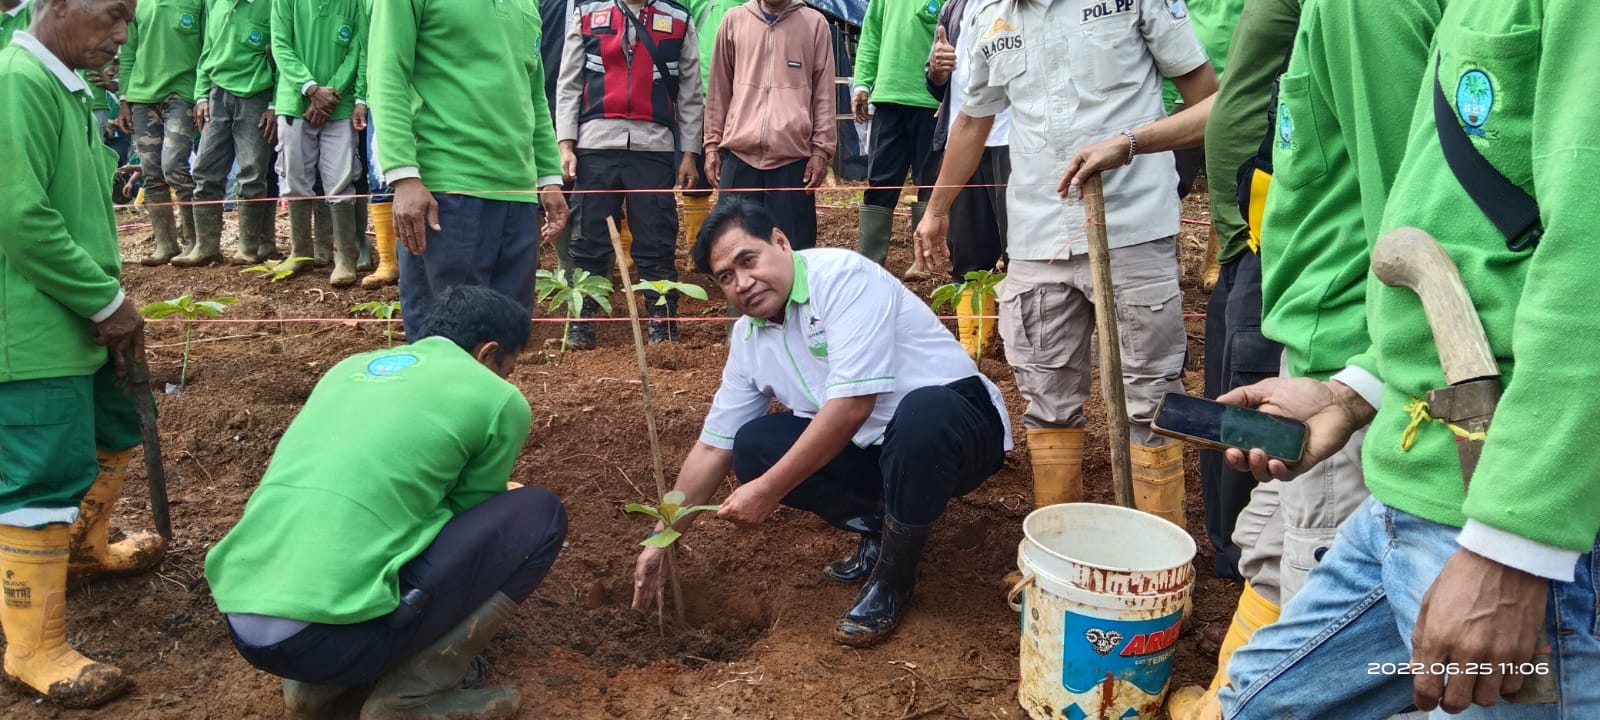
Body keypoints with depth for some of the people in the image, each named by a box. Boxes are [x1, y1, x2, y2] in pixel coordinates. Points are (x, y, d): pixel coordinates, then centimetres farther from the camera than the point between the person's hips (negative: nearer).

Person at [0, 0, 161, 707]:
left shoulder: (65, 87, 12)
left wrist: (110, 300, 7)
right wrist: (109, 302, -16)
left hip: (80, 324, 10)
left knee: (113, 435, 25)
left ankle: (85, 547, 49)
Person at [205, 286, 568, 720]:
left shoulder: (349, 367, 22)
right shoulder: (498, 398, 5)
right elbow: (467, 516, 17)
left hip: (240, 621, 7)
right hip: (334, 633, -7)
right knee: (540, 516, 6)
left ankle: (316, 680, 15)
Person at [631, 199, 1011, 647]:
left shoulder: (843, 275, -21)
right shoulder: (748, 337, 3)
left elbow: (852, 404, -28)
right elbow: (713, 447, 9)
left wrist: (769, 490, -24)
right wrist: (663, 538, 7)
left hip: (958, 421, -6)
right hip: (872, 448, 6)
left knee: (920, 415, -39)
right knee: (753, 446, -9)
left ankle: (891, 582, -15)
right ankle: (876, 527, 8)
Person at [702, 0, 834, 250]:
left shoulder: (815, 23, 6)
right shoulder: (734, 20, 10)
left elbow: (824, 93, 6)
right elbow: (719, 87, 15)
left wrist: (822, 148, -1)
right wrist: (712, 142, 10)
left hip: (793, 154, -1)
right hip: (739, 151, 2)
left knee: (793, 246, -1)